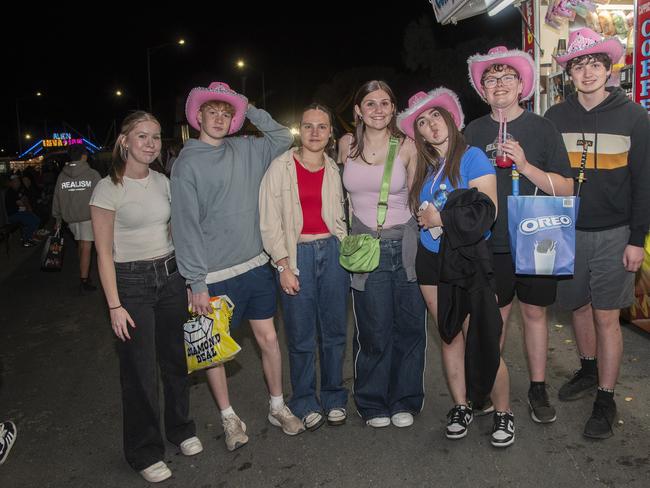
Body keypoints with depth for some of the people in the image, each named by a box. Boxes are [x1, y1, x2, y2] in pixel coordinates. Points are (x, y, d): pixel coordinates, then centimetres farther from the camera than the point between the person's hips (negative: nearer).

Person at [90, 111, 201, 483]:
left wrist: (189, 280, 10)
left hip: (171, 276, 5)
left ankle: (180, 429, 35)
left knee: (175, 358, 14)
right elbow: (104, 253, -9)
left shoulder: (163, 182, 6)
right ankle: (145, 452, 20)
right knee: (140, 368, 2)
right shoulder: (109, 188, -9)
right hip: (131, 281, -5)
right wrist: (115, 305, -13)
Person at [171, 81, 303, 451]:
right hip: (214, 275, -4)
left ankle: (278, 407, 29)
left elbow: (283, 138, 17)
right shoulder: (187, 164, -7)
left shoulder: (245, 151, 7)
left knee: (269, 338, 11)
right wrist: (197, 282, -14)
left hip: (255, 265, 4)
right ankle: (229, 418, 27)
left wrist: (250, 110, 7)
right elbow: (186, 227, -11)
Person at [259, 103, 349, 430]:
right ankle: (305, 402, 21)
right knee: (301, 336, 3)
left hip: (332, 252, 3)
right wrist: (283, 265, -9)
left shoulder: (333, 170, 10)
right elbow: (269, 221, -4)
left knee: (334, 330, 9)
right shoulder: (281, 167, -1)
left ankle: (334, 397, 26)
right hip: (296, 255, -3)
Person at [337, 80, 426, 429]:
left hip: (404, 245, 0)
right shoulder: (347, 145, 4)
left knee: (409, 328, 6)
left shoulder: (406, 147, 1)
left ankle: (404, 400, 25)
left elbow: (414, 197, 10)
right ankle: (373, 403, 24)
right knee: (375, 332, 3)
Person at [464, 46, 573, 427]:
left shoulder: (542, 128, -2)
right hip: (491, 242, 1)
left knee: (535, 312, 10)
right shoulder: (474, 132, 3)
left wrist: (525, 165, -18)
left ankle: (538, 389, 25)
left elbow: (566, 188, -5)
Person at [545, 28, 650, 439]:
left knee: (606, 315, 0)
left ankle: (606, 399, 12)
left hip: (613, 234, -3)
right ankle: (590, 370, 37)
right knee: (579, 306, 15)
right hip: (568, 231, 3)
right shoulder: (556, 117, 4)